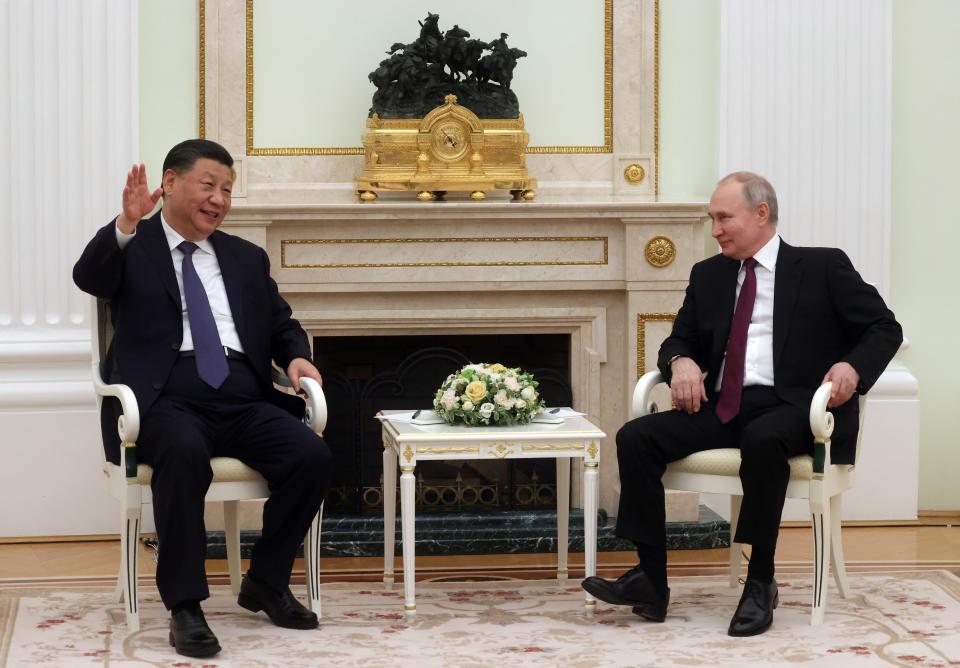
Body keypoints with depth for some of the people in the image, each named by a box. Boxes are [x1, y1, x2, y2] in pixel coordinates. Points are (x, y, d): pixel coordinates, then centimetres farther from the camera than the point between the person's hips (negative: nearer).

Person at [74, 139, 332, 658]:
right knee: (185, 452, -39)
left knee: (312, 456, -22)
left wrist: (296, 357, 5)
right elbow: (88, 278, -11)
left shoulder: (247, 259, 25)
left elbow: (282, 324, 28)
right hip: (166, 401, -5)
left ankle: (265, 582, 0)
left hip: (242, 401, 5)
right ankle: (184, 605, -30)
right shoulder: (131, 248, 9)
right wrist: (126, 225, -27)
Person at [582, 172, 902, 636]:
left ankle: (761, 584, -27)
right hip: (723, 408, 5)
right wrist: (681, 362, -3)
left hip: (792, 409, -5)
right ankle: (651, 581, -17)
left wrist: (853, 366, -17)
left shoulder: (823, 268, 5)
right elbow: (679, 340, 22)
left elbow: (884, 328, 5)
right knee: (636, 437, -17)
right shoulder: (708, 275, 19)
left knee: (761, 438, -39)